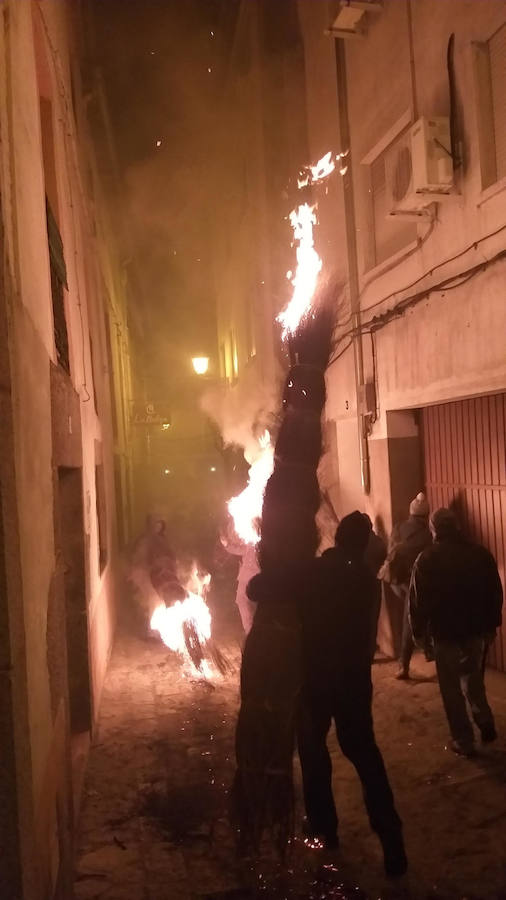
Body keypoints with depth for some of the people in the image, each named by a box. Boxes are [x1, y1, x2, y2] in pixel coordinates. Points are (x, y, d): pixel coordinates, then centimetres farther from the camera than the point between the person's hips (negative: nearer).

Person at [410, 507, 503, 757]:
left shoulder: (427, 559, -11)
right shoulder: (481, 553, -2)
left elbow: (418, 599, -9)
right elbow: (496, 593, 4)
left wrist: (418, 631, 3)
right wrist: (491, 624, 14)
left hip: (445, 632, -4)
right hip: (476, 629, 4)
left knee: (452, 689, 8)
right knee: (473, 680, 24)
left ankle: (464, 741, 12)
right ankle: (486, 724, 18)